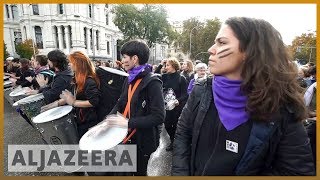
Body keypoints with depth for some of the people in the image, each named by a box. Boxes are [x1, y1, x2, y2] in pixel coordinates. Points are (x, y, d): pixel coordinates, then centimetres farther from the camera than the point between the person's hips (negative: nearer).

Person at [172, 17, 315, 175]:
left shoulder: (281, 110, -20)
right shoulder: (201, 91, -12)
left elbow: (299, 170, -15)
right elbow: (182, 135, -6)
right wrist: (180, 172, -16)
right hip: (194, 172, 3)